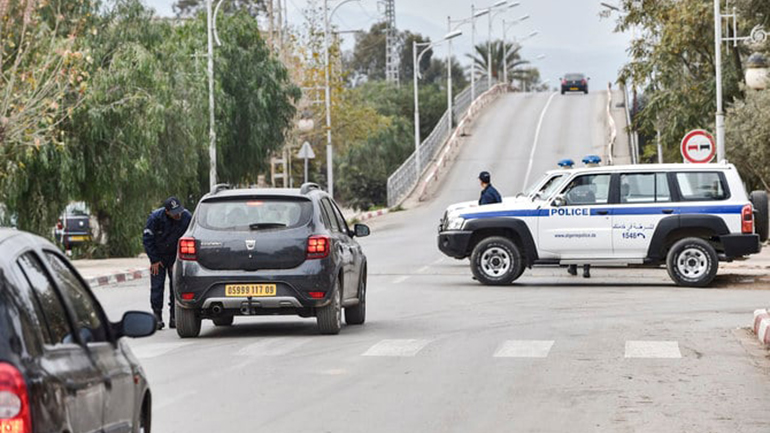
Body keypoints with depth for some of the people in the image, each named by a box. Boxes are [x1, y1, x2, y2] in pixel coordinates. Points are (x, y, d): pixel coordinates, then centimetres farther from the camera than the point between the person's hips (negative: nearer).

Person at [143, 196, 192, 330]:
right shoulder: (155, 218, -23)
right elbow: (147, 239, -12)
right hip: (158, 256, -1)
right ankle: (157, 317, 1)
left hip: (176, 255, 1)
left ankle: (174, 318, 2)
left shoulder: (187, 217, -18)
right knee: (157, 286, -6)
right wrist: (154, 260, -11)